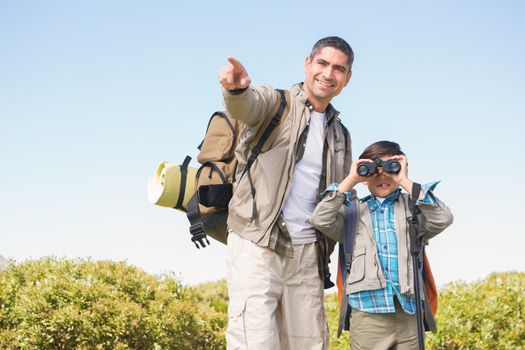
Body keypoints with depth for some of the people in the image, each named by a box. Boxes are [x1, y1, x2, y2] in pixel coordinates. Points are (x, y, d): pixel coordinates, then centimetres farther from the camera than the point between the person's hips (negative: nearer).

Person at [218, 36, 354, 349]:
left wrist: (324, 254, 8)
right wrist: (236, 88, -48)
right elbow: (247, 106, -24)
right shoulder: (277, 103, 0)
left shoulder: (340, 136, 18)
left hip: (307, 253, 6)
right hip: (258, 245, -6)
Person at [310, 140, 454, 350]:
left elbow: (442, 220, -6)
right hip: (367, 314, 0)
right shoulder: (354, 212, 13)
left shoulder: (413, 208, 12)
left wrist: (405, 181, -5)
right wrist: (350, 181, 0)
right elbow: (320, 220, -2)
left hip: (408, 312, 1)